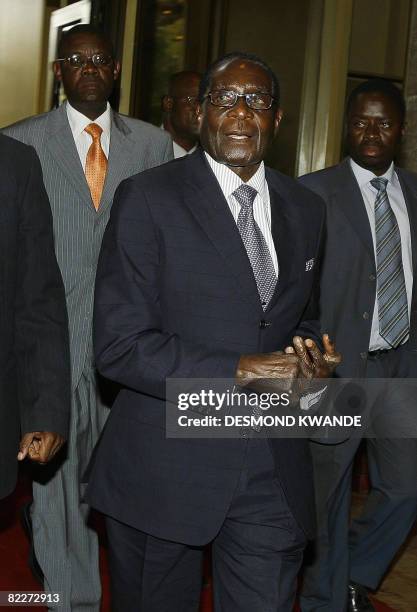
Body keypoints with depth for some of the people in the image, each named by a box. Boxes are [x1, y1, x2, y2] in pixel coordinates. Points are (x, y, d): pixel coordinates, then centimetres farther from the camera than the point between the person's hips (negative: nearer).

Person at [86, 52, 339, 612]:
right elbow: (119, 344, -15)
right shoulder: (148, 198, -9)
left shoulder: (305, 209, 8)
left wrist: (313, 361, -3)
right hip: (166, 467, -3)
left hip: (274, 473, 4)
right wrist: (237, 372, -20)